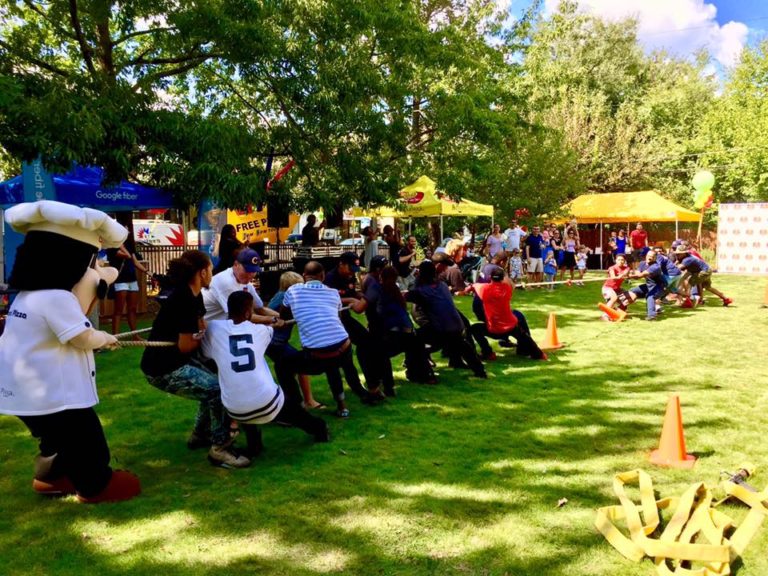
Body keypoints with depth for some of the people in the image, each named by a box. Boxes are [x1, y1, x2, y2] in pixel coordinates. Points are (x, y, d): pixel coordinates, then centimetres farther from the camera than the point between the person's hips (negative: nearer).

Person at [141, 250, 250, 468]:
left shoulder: (193, 295, 5)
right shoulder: (184, 300, -25)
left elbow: (201, 328, 12)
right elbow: (185, 346, -21)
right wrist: (204, 336, -3)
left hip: (178, 360, 10)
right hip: (163, 369, -10)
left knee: (213, 385, 16)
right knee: (219, 390, -12)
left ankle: (200, 435, 30)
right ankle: (219, 449, -1)